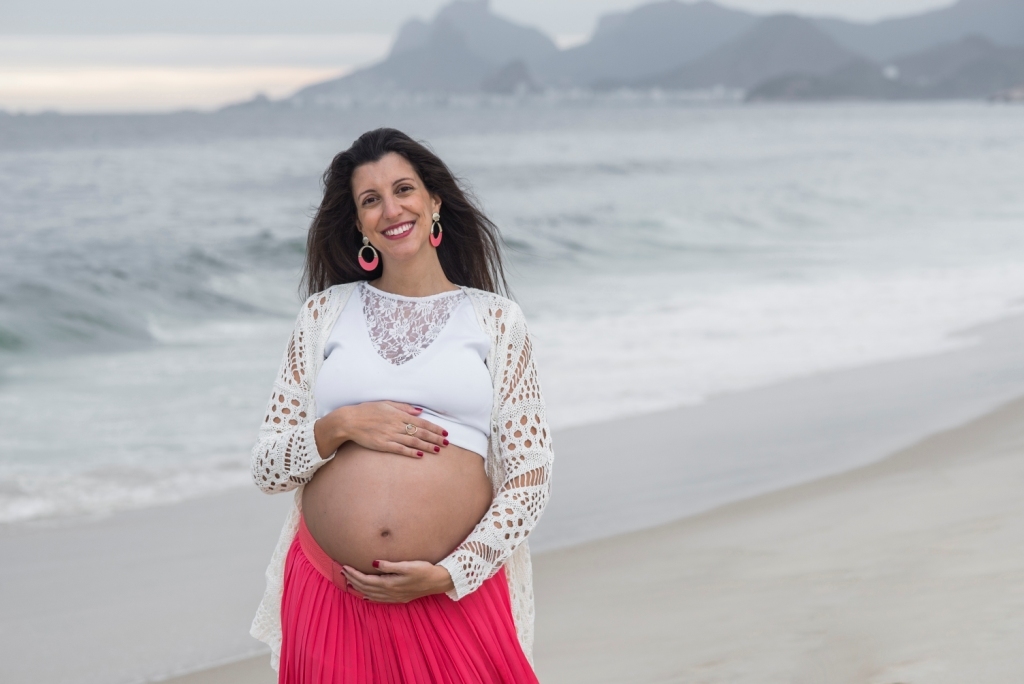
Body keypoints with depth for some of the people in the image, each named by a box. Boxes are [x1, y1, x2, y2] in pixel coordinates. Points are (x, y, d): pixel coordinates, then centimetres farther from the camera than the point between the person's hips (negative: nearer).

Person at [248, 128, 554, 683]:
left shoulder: (495, 319, 6)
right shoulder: (325, 313, 9)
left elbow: (530, 480, 1)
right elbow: (266, 469, 8)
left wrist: (448, 575, -10)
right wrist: (342, 426, -10)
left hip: (457, 592, -1)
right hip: (328, 596, 1)